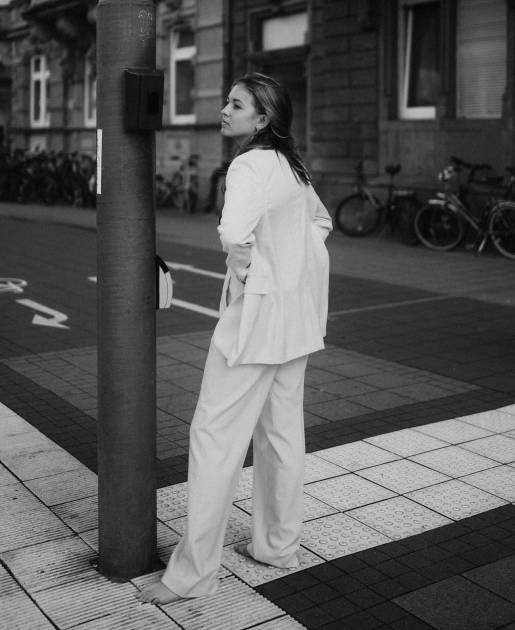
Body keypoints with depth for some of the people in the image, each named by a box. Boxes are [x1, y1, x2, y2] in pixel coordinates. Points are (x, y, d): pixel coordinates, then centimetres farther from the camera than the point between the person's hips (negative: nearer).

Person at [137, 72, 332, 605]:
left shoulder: (249, 166, -17)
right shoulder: (292, 165, 10)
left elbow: (234, 234, -35)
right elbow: (320, 221, 26)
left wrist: (240, 278, -16)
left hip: (255, 313, -9)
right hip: (295, 313, 9)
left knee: (214, 436, -2)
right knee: (281, 433, 17)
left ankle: (193, 572, 6)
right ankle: (279, 545, 31)